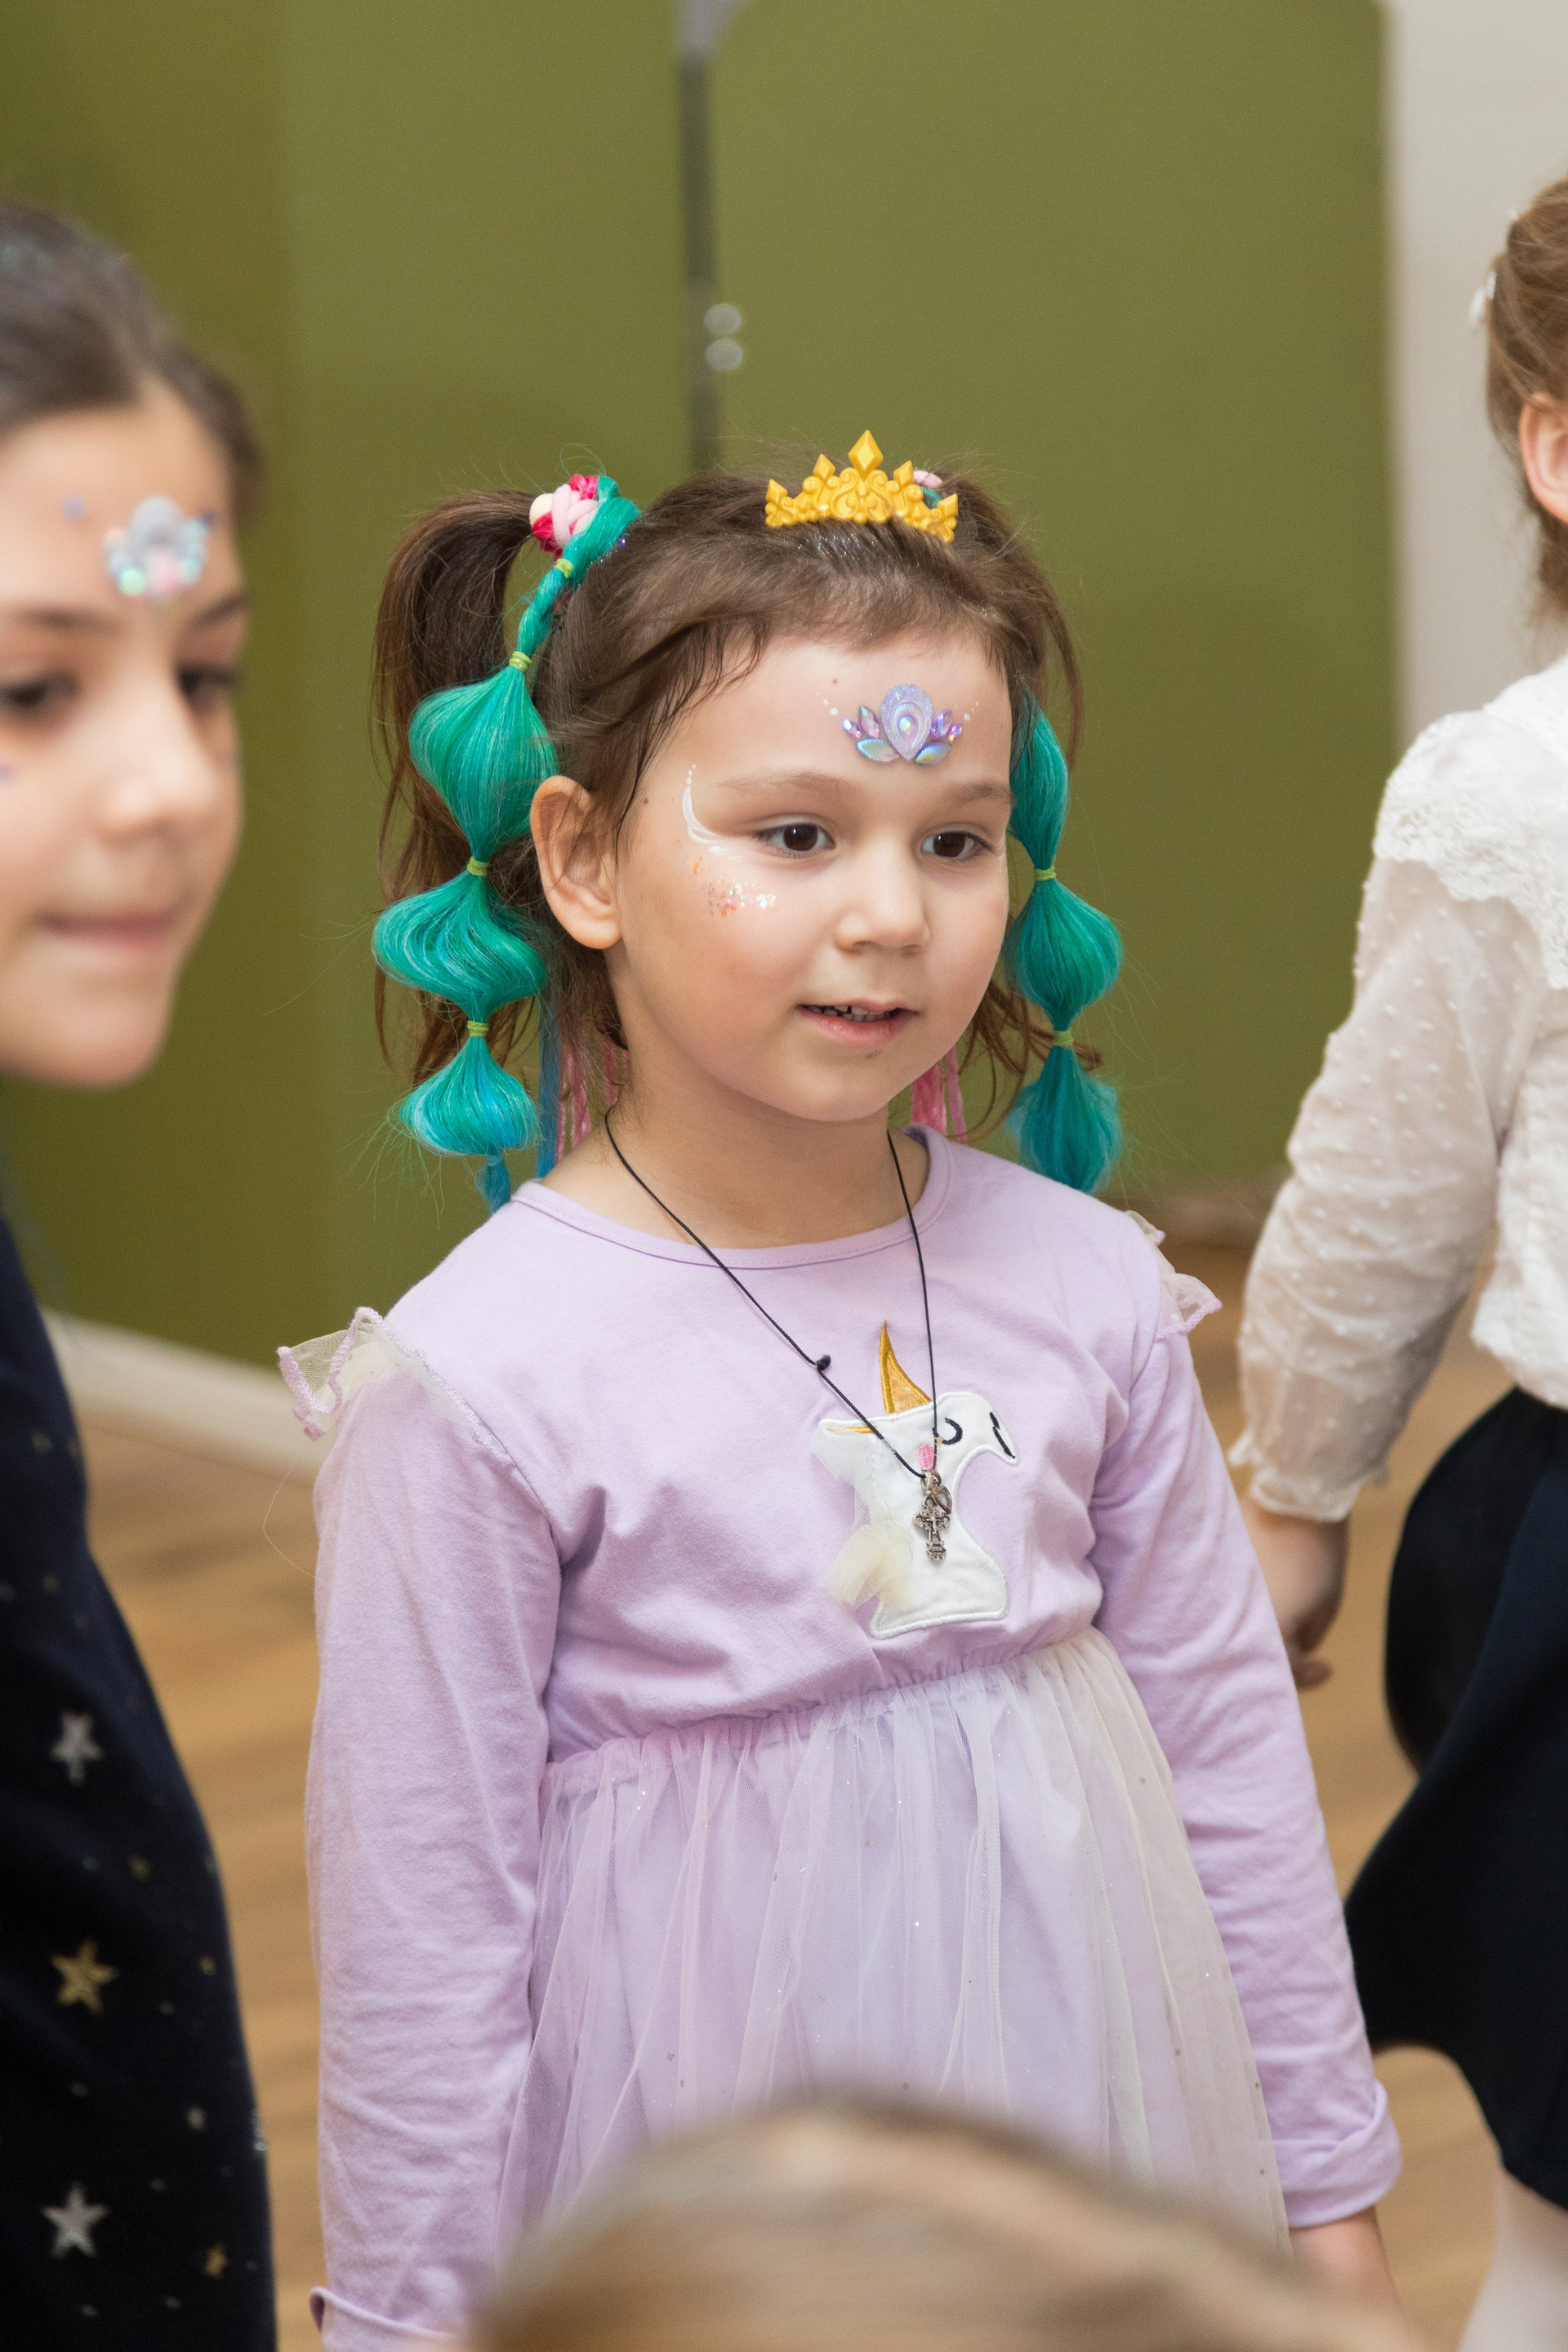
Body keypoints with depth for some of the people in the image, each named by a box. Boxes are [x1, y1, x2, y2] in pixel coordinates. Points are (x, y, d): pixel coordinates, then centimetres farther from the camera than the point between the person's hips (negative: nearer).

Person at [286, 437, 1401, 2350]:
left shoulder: (1083, 1288, -4)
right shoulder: (481, 1381, -17)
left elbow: (1231, 1745, 5)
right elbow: (424, 1931, -11)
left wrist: (1329, 2183, 10)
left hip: (1104, 2149, 4)